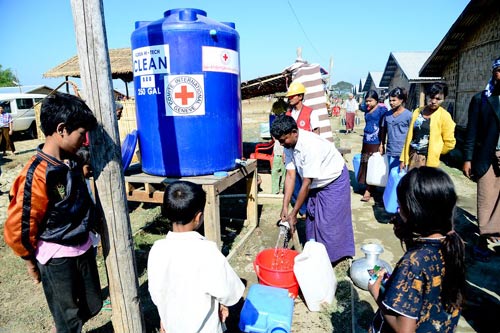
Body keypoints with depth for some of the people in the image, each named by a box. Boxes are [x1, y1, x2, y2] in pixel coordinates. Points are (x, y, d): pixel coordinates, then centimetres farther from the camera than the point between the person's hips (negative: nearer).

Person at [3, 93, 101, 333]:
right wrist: (31, 260, -2)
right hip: (56, 259, -7)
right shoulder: (37, 175, -25)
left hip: (83, 249, 7)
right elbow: (17, 228, -18)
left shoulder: (71, 162, -1)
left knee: (91, 307, 22)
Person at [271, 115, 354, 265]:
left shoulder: (311, 145, -36)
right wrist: (285, 207, -17)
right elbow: (290, 175, -13)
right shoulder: (289, 145, -13)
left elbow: (306, 183, -32)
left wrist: (294, 213, -26)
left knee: (327, 223, -6)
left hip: (334, 182, -7)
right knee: (311, 220, 11)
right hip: (316, 184, 8)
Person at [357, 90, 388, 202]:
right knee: (366, 167, 9)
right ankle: (371, 189, 19)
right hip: (366, 143, 7)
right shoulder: (367, 110, 12)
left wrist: (381, 144, -15)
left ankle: (368, 191, 3)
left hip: (376, 143, -7)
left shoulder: (382, 109, -7)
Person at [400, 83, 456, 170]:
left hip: (428, 160, -4)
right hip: (412, 156, 4)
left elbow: (449, 143, -3)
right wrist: (403, 158, 8)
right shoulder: (417, 112, 7)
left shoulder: (444, 116, -6)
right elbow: (409, 136, 8)